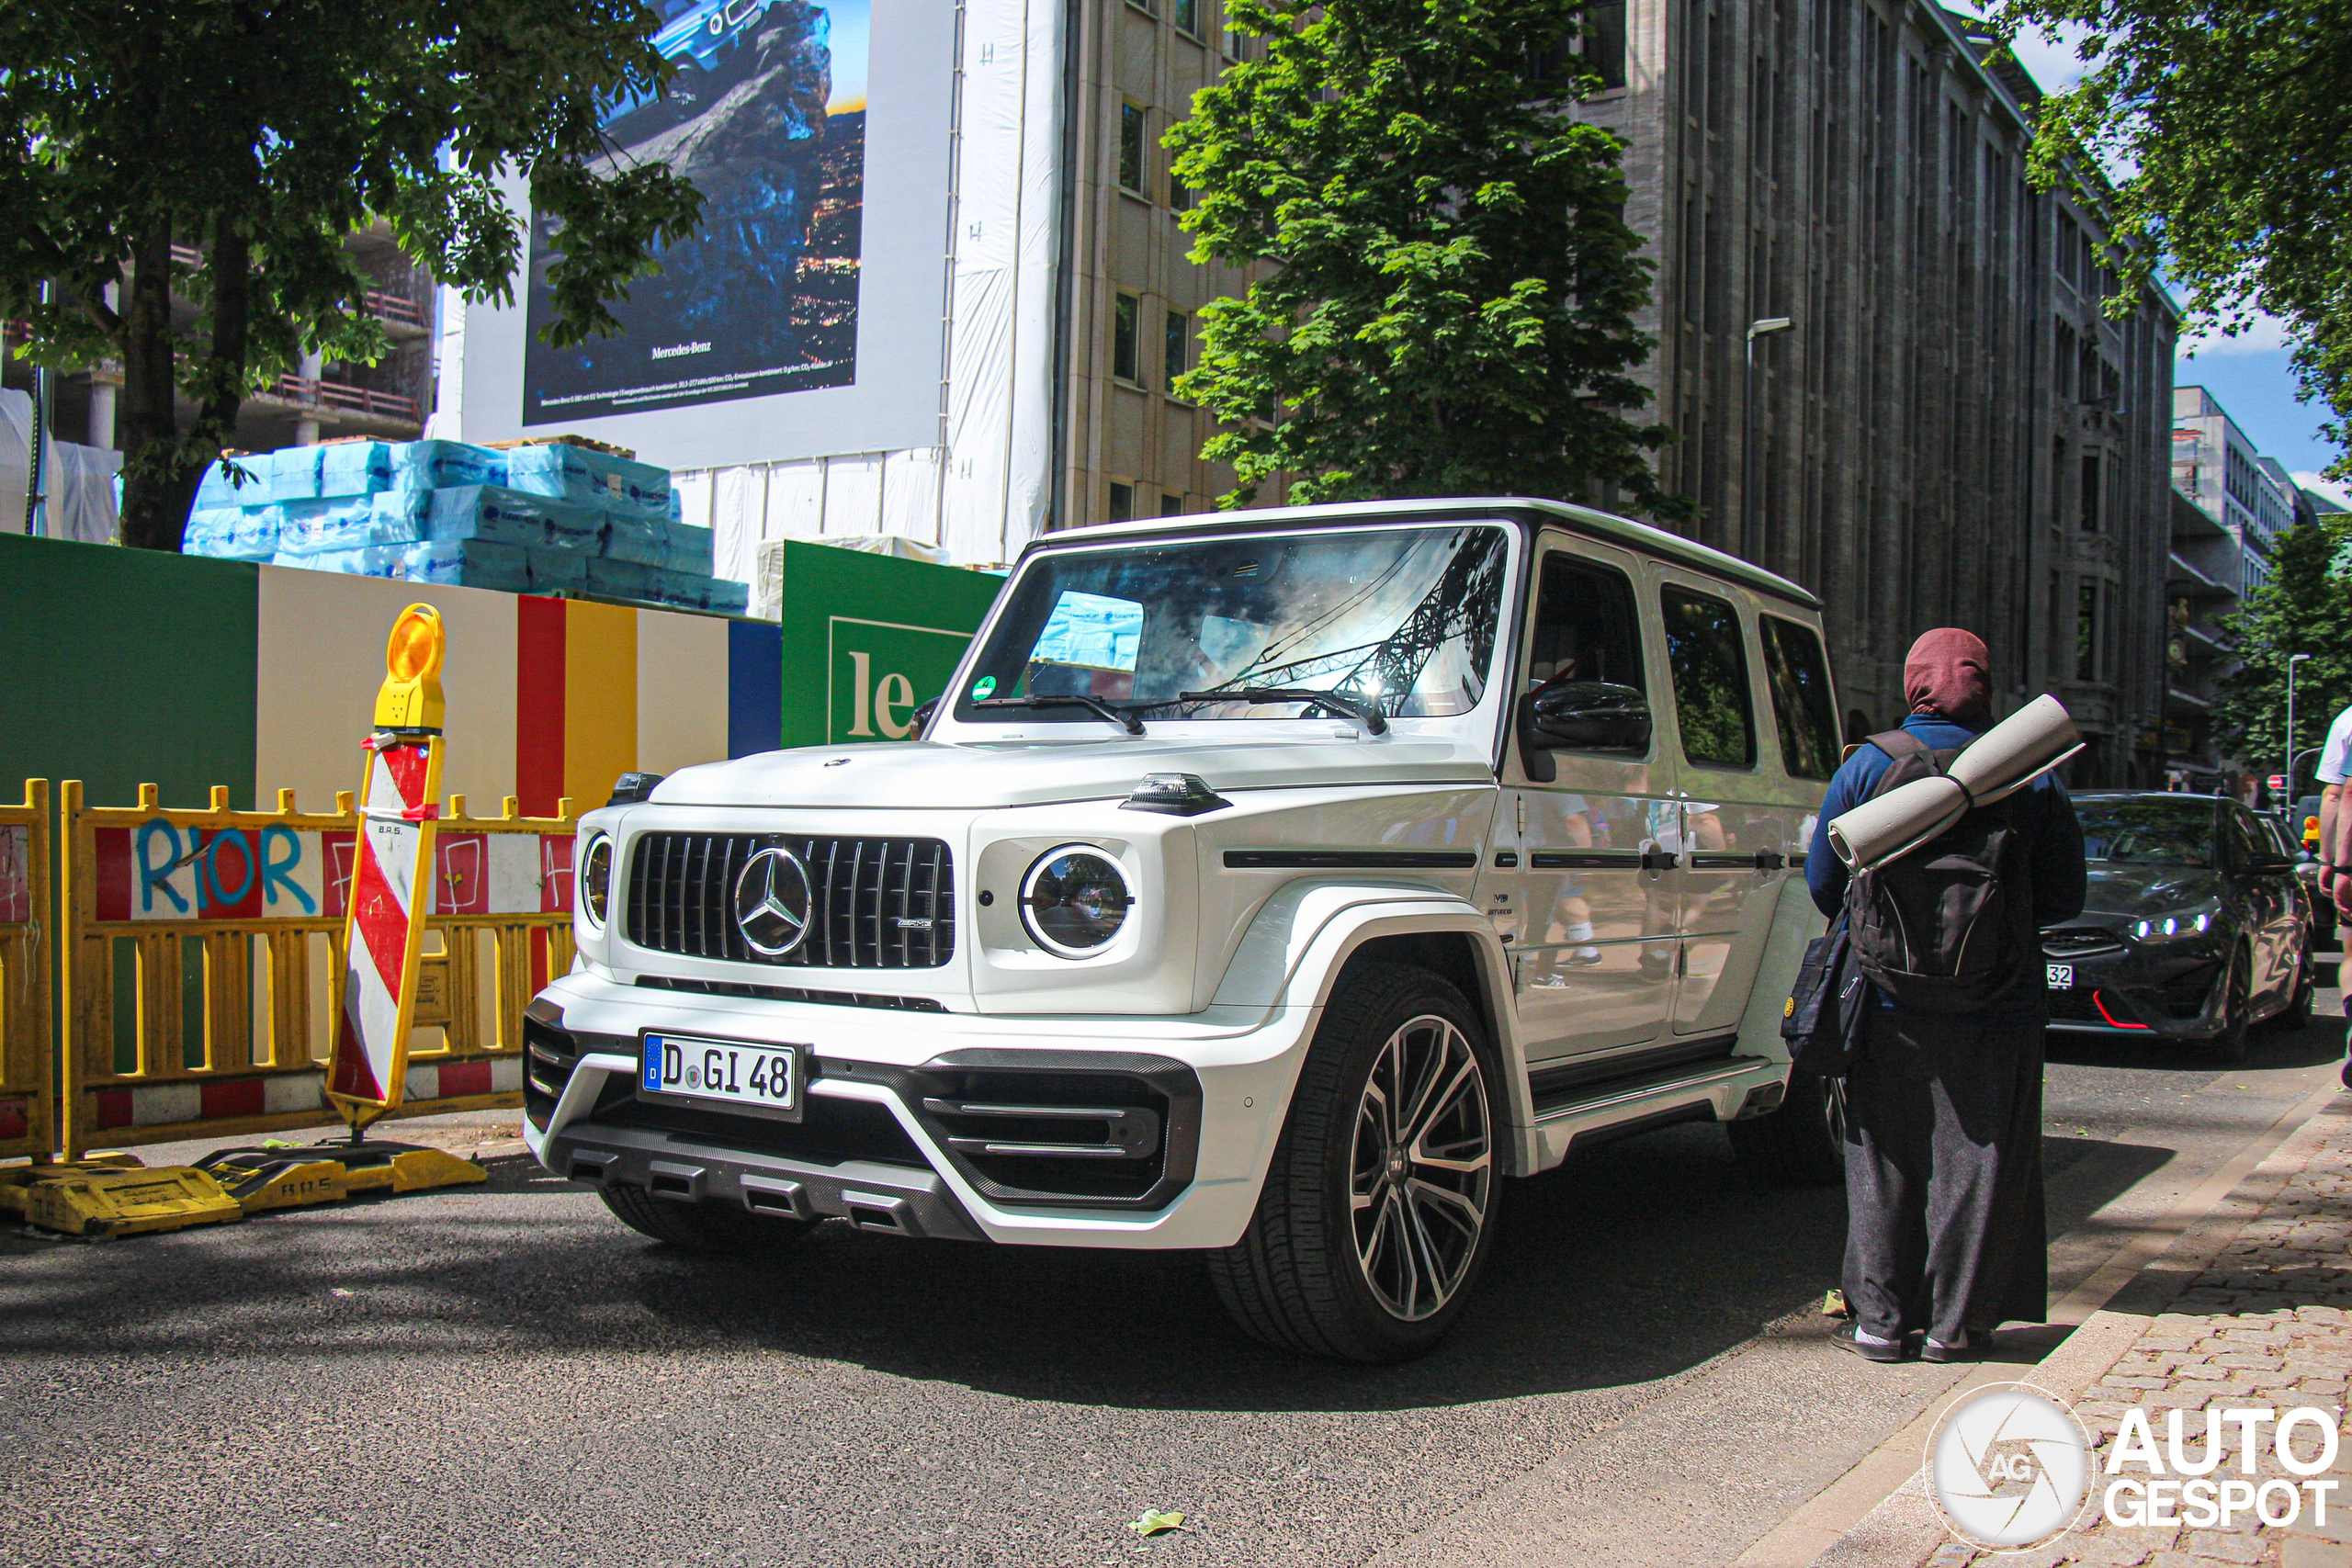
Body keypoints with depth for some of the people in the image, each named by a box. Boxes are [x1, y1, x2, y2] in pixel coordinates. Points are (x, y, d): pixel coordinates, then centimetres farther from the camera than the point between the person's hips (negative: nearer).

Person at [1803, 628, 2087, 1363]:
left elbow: (1823, 881, 2)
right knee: (1977, 1160, 9)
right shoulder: (2031, 774, -2)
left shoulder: (1867, 765, -2)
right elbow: (2064, 896, 3)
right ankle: (1954, 1323, 14)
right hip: (1996, 998, 0)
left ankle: (1880, 1318, 13)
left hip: (1887, 994, 0)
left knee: (1885, 1162, 9)